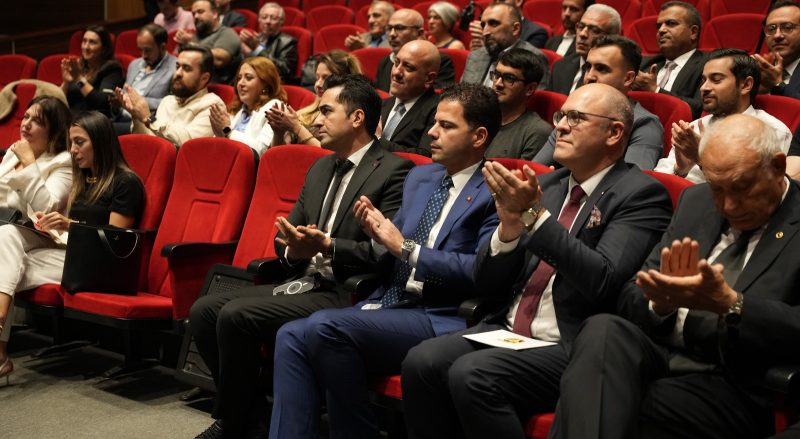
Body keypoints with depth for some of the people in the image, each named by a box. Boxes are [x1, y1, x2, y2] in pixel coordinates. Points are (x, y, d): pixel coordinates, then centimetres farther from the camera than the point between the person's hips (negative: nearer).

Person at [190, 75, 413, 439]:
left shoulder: (393, 171, -7)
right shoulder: (320, 169, 19)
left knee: (236, 315, -23)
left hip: (345, 294, -8)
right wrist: (292, 248, -5)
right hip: (301, 281, 8)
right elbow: (287, 234, 19)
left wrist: (326, 245, -24)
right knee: (204, 310, -8)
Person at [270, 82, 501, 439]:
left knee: (324, 326, -26)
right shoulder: (419, 178, 19)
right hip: (387, 303, 8)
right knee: (291, 337, -12)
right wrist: (380, 237, -2)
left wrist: (405, 247, -13)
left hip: (440, 320, -7)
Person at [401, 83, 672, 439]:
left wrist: (535, 214, -20)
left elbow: (602, 281, -20)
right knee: (421, 363, -18)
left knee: (471, 374, -28)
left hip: (571, 348, -6)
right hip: (507, 331, 6)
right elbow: (487, 285, 12)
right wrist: (510, 225, -8)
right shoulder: (543, 186, 14)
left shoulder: (641, 194, -4)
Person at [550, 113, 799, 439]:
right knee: (604, 331, -30)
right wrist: (661, 300, -11)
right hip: (655, 355, 5)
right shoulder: (695, 201, 16)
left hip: (731, 385, -5)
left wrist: (730, 304, -25)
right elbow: (630, 298, 12)